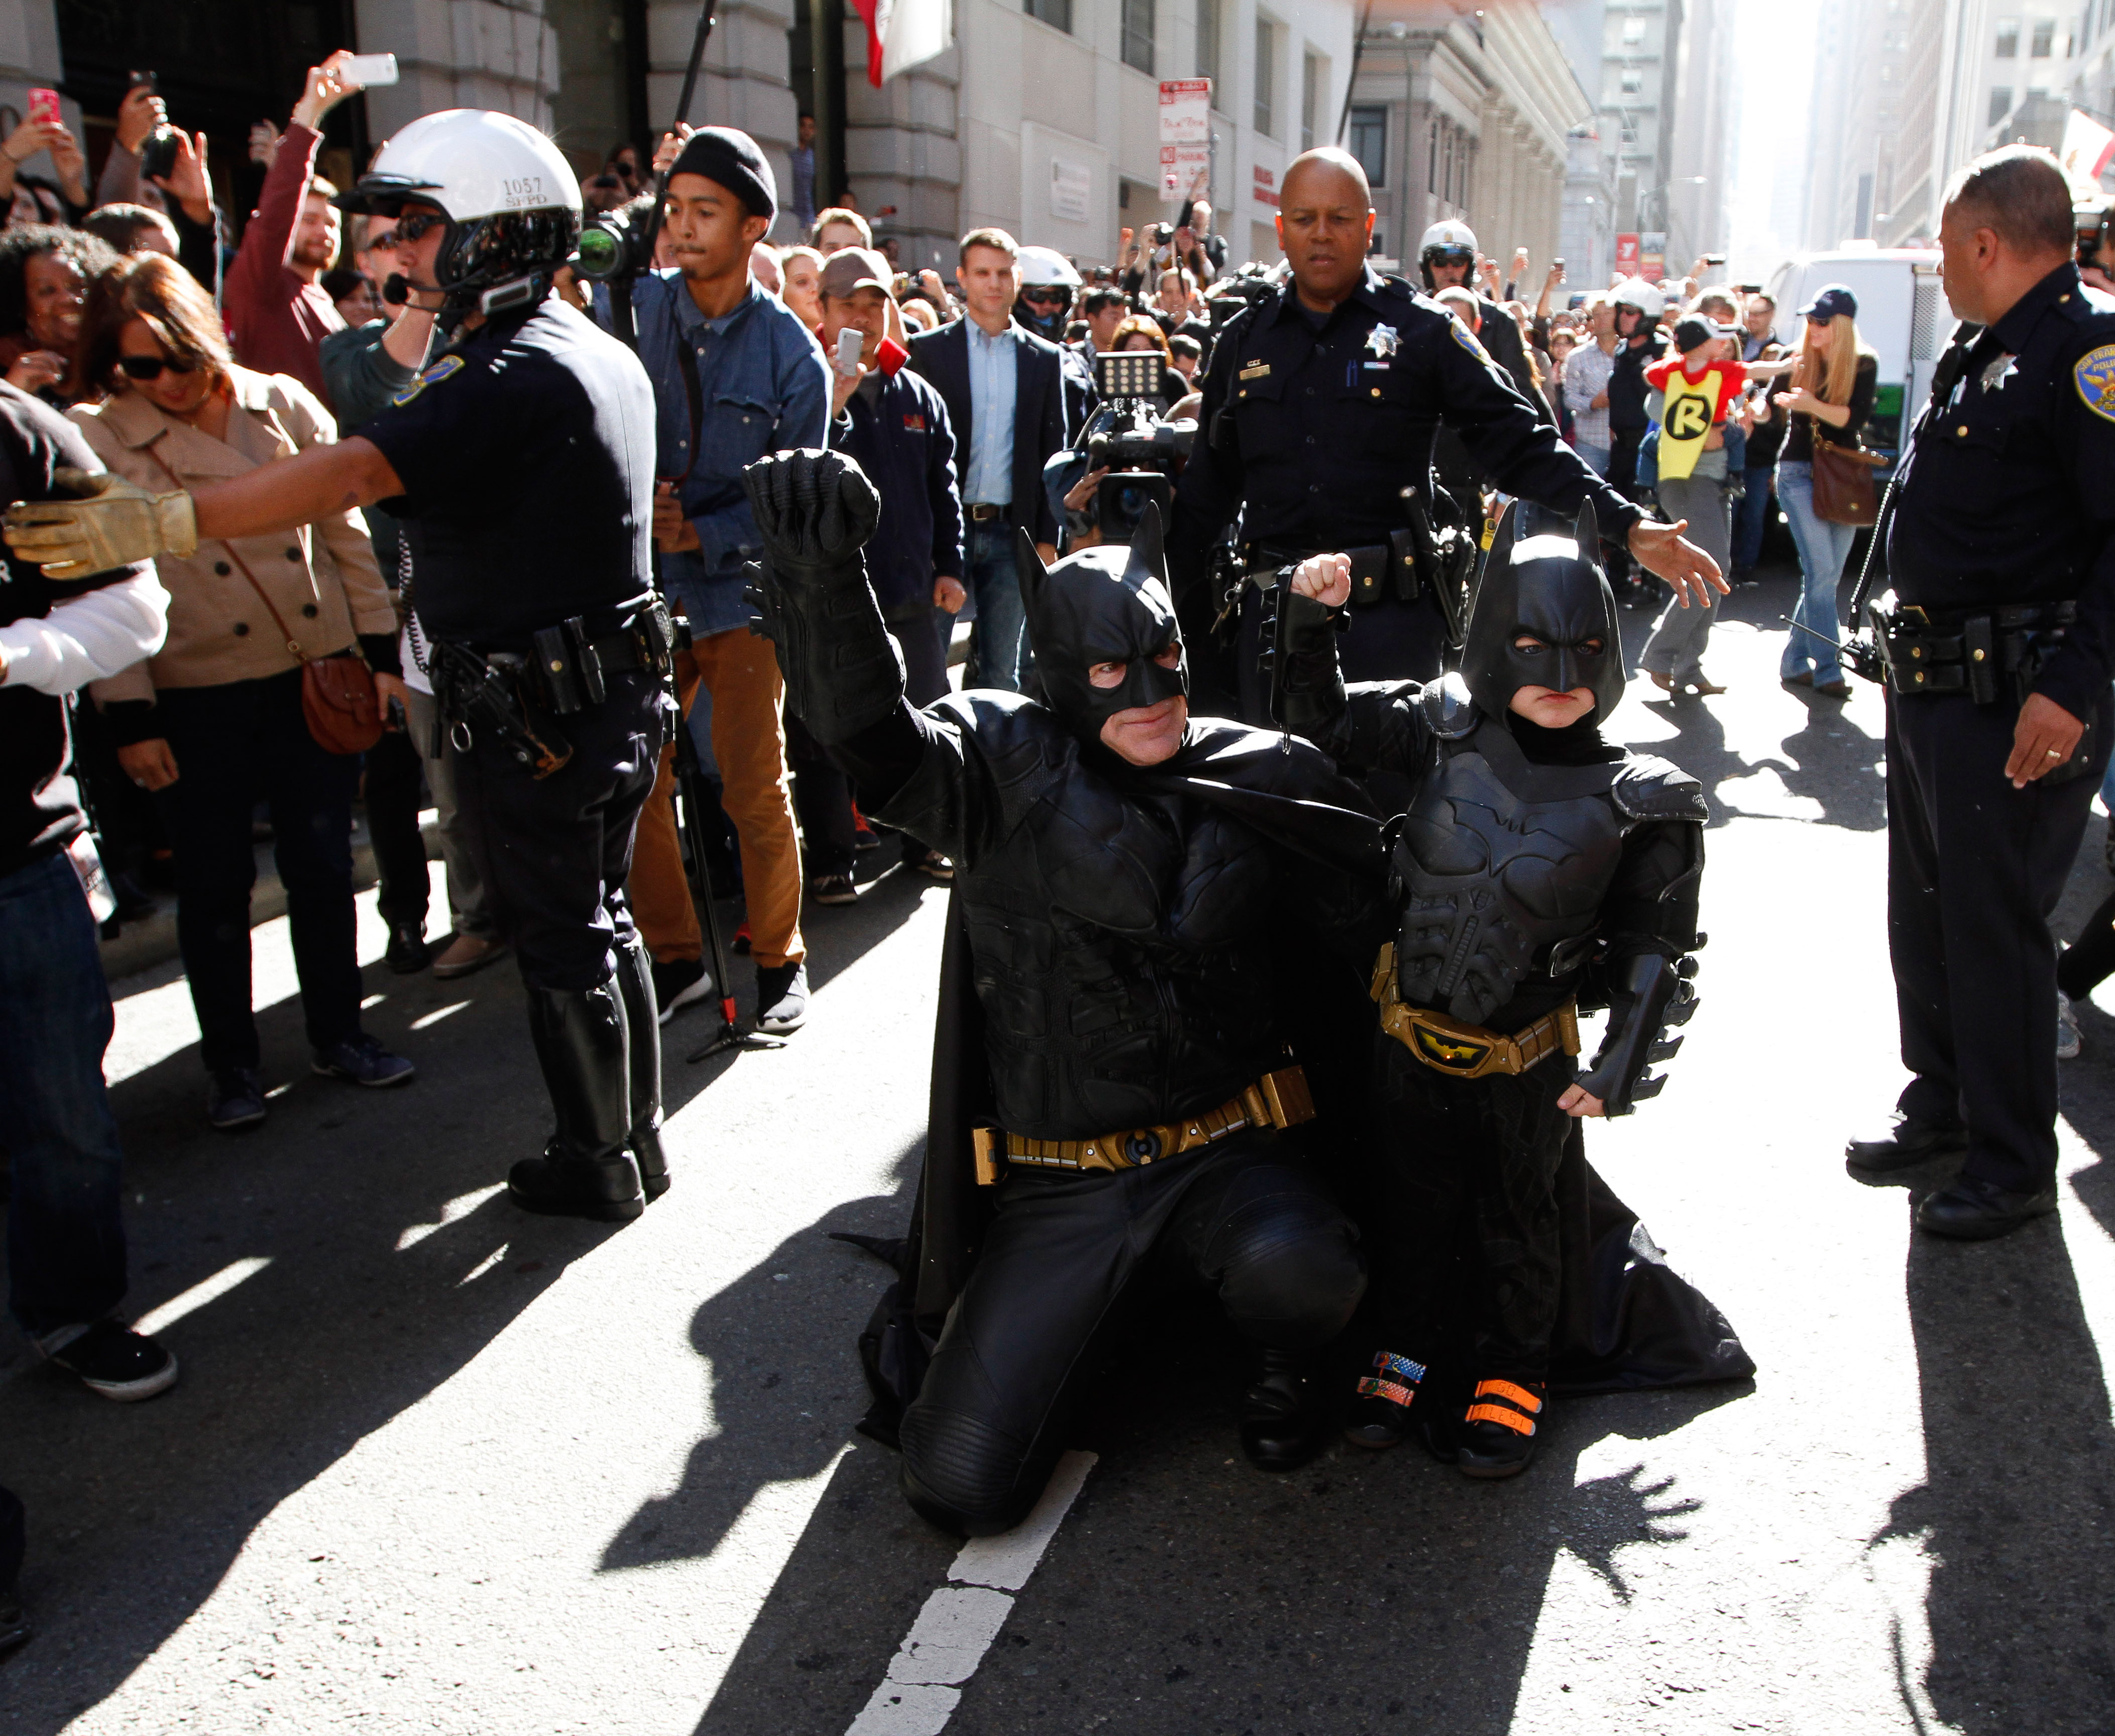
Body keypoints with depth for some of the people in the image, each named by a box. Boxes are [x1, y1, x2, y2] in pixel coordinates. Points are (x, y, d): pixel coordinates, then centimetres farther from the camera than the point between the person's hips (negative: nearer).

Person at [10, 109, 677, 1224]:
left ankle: (595, 1164, 18)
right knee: (598, 921, 19)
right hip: (618, 694, 9)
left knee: (560, 943, 4)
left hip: (534, 715, -9)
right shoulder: (607, 356, 10)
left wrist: (160, 523, -34)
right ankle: (635, 1137, 31)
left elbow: (355, 473, -32)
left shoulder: (511, 378, -21)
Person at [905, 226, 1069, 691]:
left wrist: (1046, 539, 3)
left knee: (1004, 671, 7)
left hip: (1012, 534, 2)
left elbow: (1053, 455, 10)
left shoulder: (1044, 359, 10)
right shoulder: (930, 350, 4)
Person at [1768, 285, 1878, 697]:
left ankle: (1794, 662, 14)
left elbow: (1855, 418, -12)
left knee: (1827, 577, 3)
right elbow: (1771, 410, 1)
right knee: (1821, 572, -12)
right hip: (1799, 472, -2)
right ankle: (1828, 670, -10)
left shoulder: (1863, 365, 1)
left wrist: (1813, 405, -27)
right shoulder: (1797, 361, 2)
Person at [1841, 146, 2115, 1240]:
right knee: (1924, 908, 17)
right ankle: (1942, 1105, 34)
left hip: (2016, 700, -9)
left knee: (1995, 926, -1)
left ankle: (2016, 1167, 14)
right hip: (1929, 684, 10)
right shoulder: (1982, 350, 14)